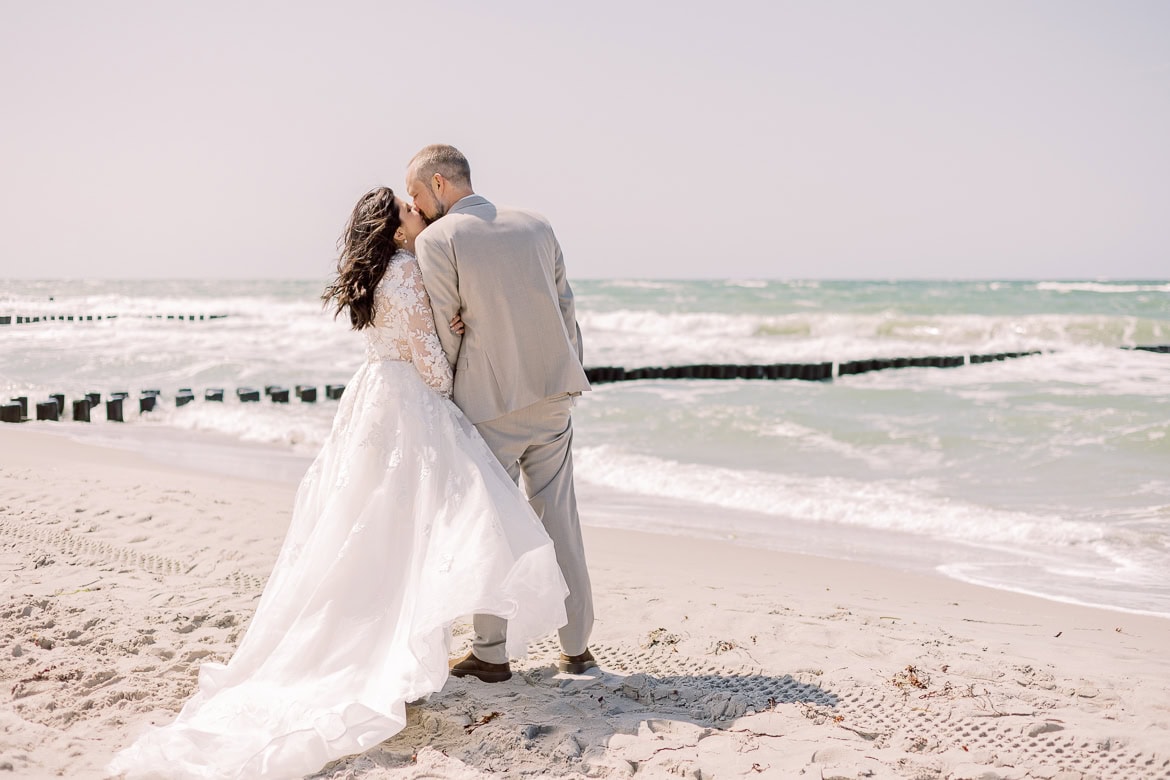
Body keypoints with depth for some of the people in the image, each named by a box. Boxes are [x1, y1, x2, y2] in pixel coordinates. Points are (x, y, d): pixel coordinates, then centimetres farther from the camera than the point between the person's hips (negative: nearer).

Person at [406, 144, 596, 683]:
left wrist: (444, 394, 8)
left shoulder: (436, 239, -8)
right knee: (559, 518, 12)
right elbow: (565, 308, 11)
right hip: (552, 394, 5)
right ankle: (576, 647, 18)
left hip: (490, 402, -5)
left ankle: (491, 654, 14)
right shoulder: (536, 226, 9)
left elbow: (443, 331, -7)